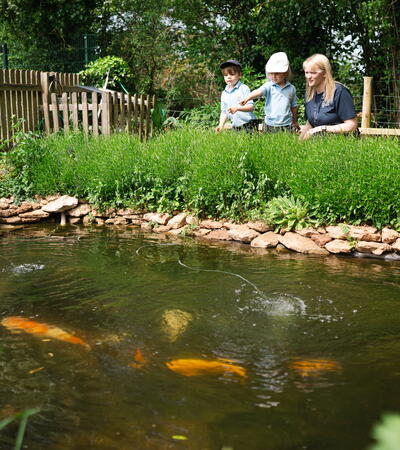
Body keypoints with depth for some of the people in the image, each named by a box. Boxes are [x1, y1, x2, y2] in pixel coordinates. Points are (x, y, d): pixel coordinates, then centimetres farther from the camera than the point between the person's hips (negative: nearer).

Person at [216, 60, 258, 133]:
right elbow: (224, 112, 17)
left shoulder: (243, 88, -6)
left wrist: (237, 108, -28)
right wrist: (221, 125, 2)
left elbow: (251, 107, -13)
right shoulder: (224, 93, 11)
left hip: (248, 125, -4)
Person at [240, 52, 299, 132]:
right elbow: (258, 92, -20)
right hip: (270, 125, -1)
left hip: (286, 126, 1)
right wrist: (247, 98, -39)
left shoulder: (291, 88, 6)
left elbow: (293, 106, 15)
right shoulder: (268, 86, -1)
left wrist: (295, 122, 23)